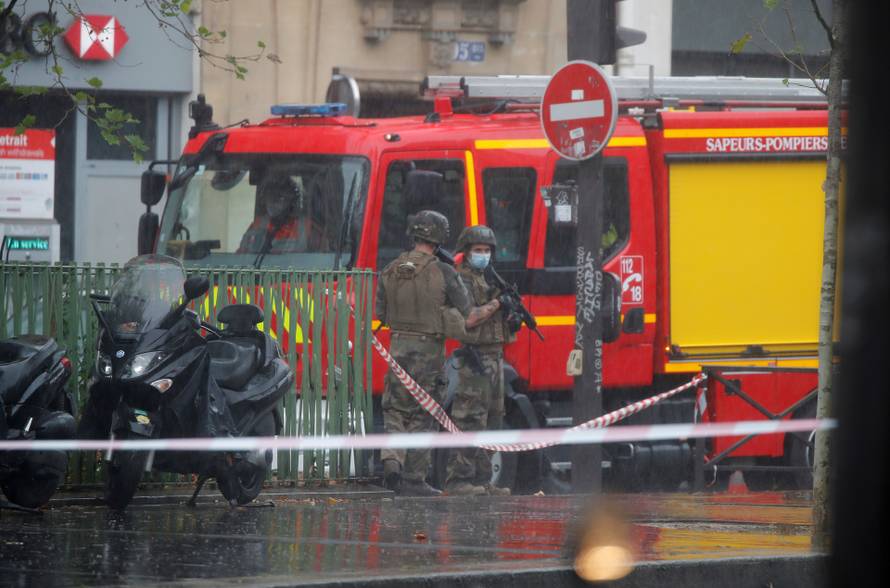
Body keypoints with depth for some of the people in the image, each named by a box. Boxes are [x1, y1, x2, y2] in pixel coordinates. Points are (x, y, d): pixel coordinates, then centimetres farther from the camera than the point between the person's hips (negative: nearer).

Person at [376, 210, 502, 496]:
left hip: (398, 350, 3)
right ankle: (414, 480, 8)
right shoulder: (444, 274, -11)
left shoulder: (390, 272, 1)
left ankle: (392, 460, -8)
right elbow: (469, 319, -9)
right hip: (429, 353, -3)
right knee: (421, 417, 6)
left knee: (395, 411, 14)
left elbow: (381, 315, 10)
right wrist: (497, 304, 5)